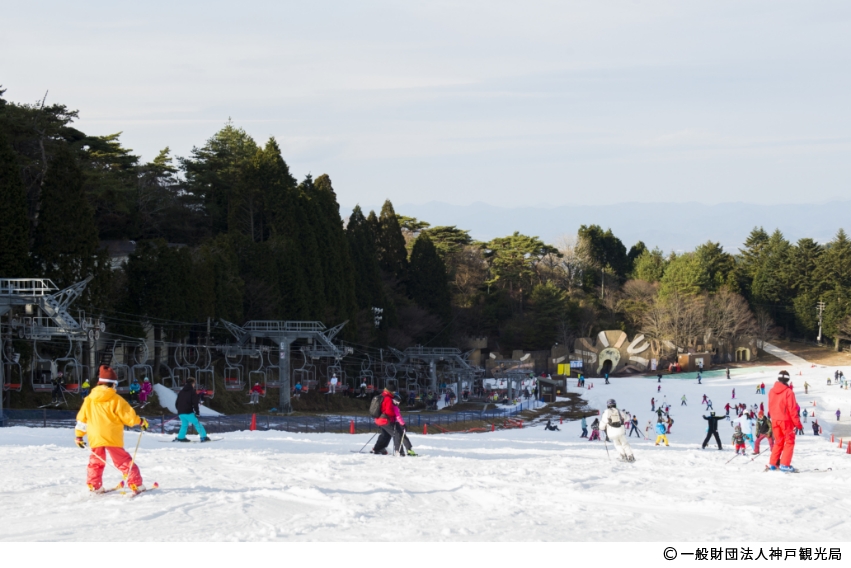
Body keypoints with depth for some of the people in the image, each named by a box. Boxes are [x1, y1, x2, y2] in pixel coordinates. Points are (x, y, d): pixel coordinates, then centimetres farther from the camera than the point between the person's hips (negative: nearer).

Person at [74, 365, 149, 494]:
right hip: (112, 438, -3)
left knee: (96, 462, 20)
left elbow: (81, 419, 10)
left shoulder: (89, 400, 6)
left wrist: (79, 435, 19)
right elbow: (128, 416, -7)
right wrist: (141, 421, 10)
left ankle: (94, 486, 18)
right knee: (124, 461, 2)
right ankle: (136, 485, 0)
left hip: (95, 438, 3)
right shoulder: (116, 400, -7)